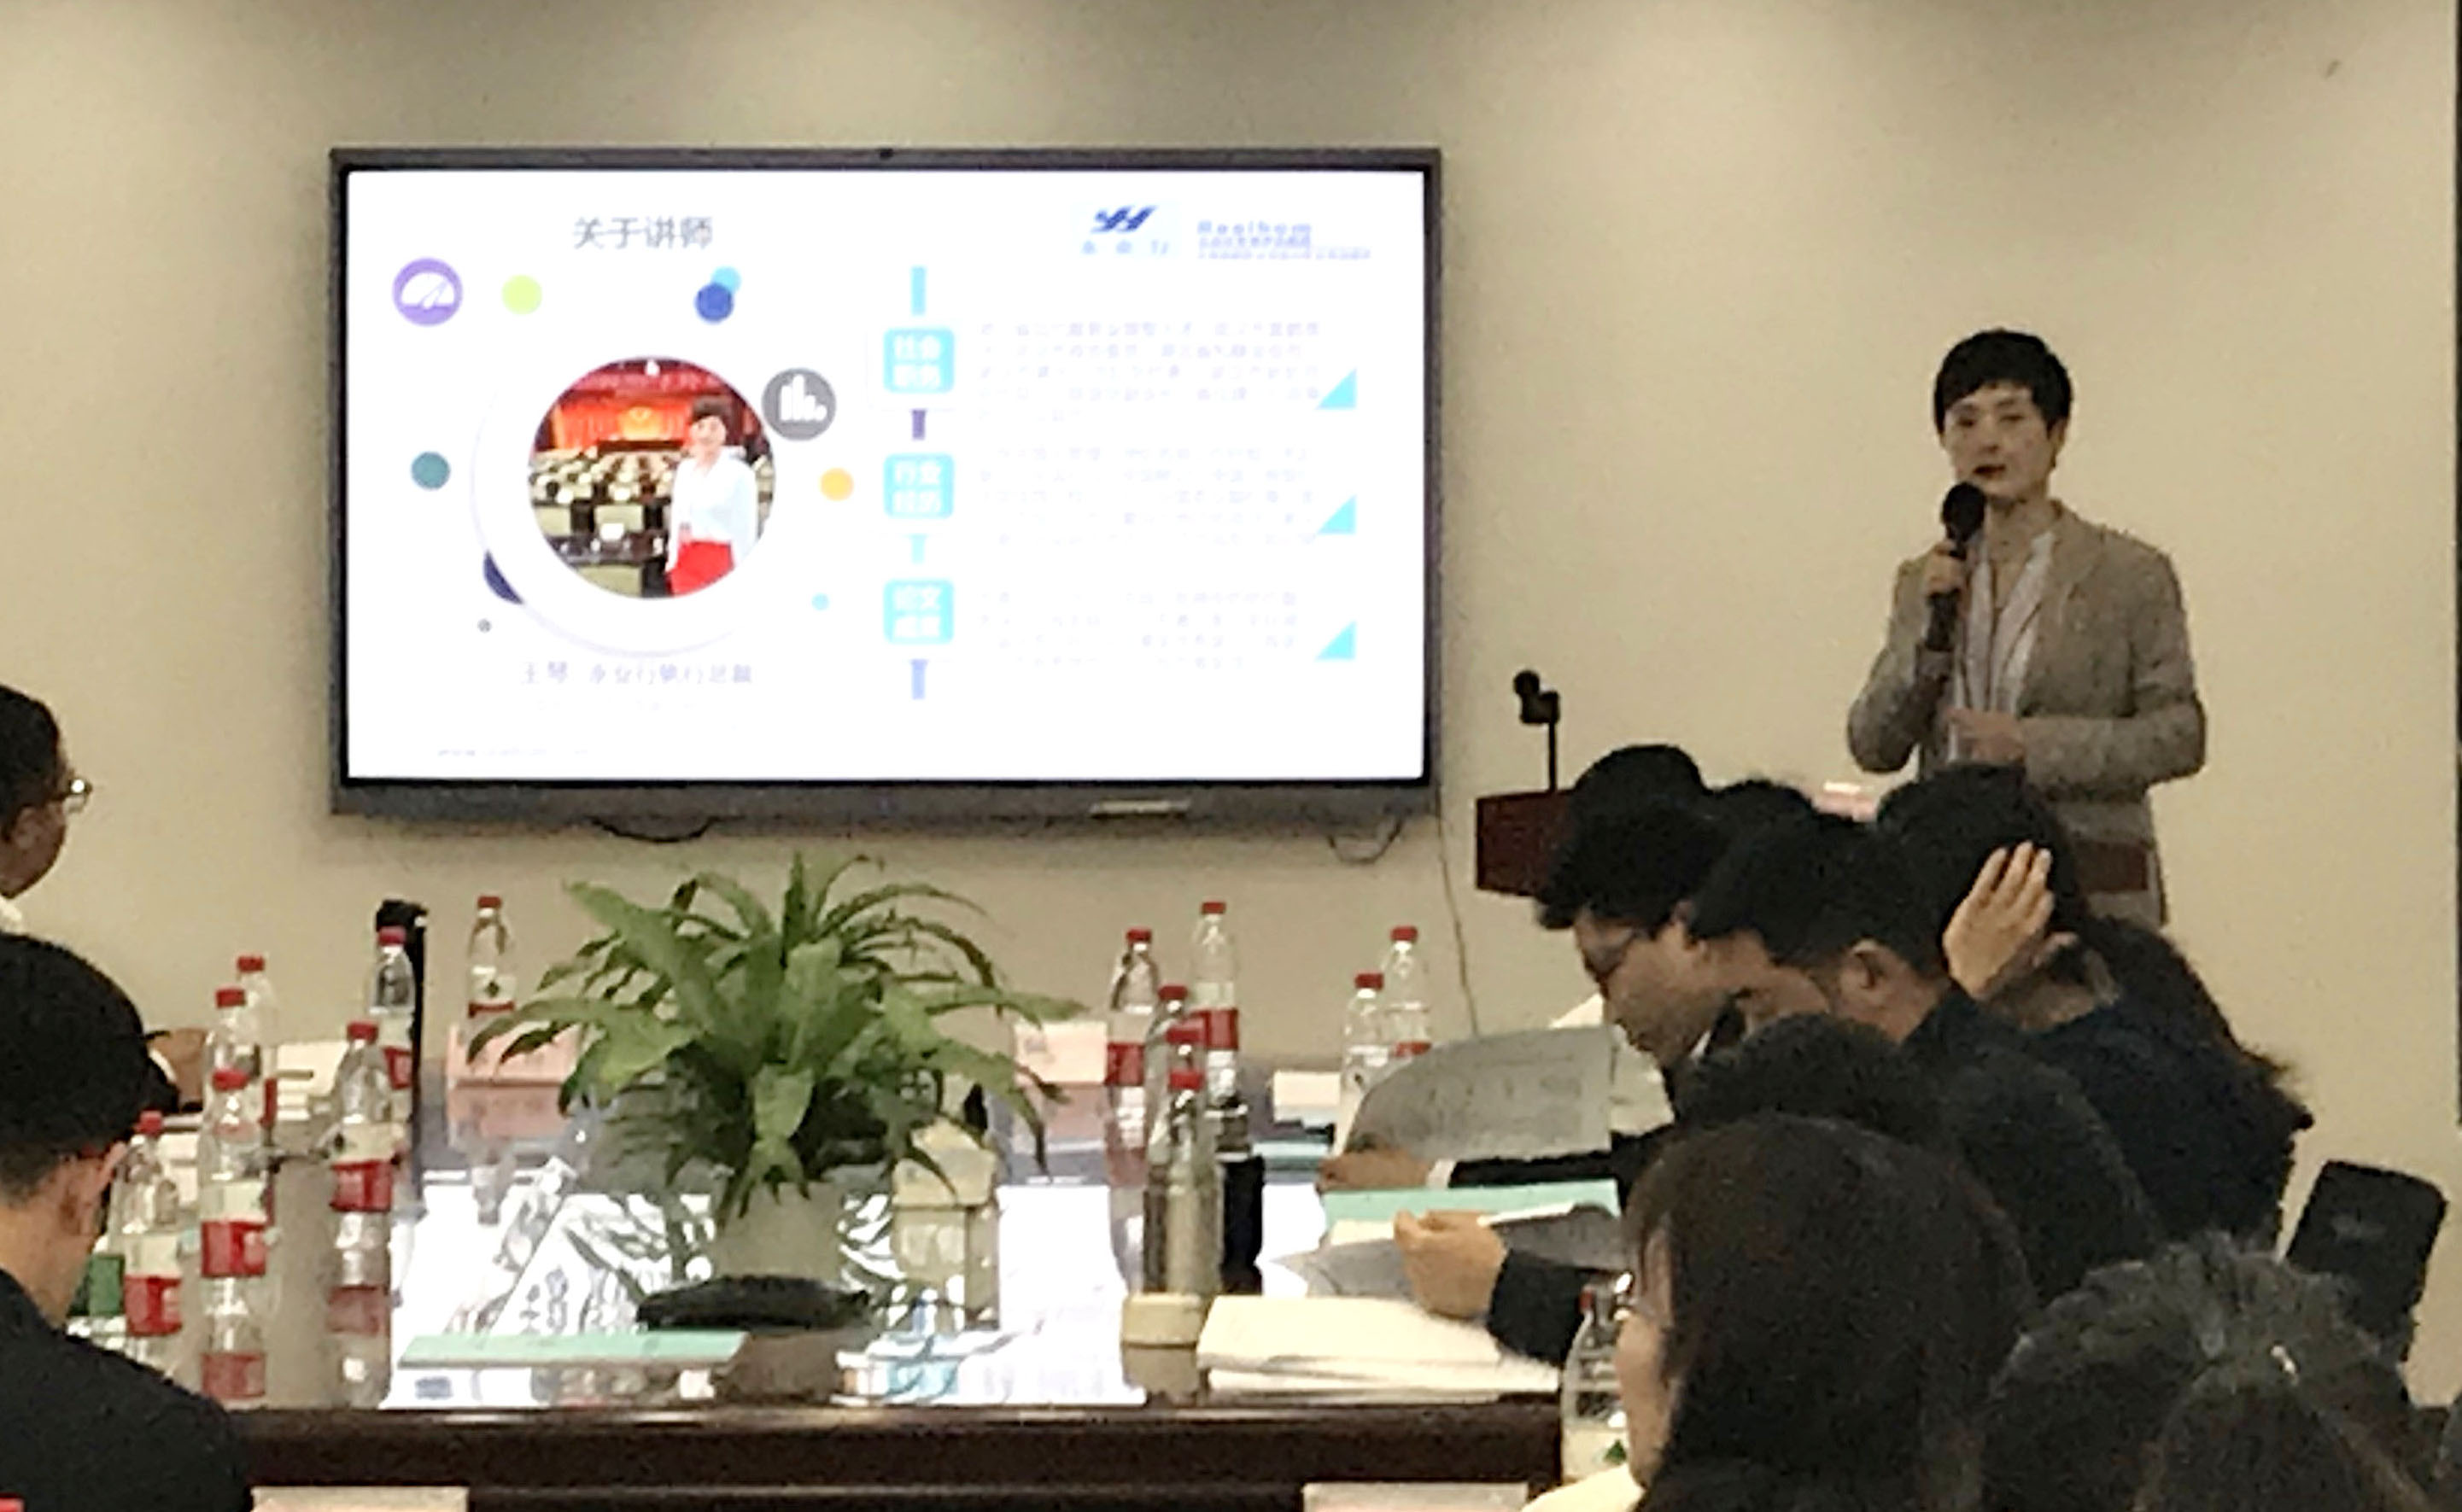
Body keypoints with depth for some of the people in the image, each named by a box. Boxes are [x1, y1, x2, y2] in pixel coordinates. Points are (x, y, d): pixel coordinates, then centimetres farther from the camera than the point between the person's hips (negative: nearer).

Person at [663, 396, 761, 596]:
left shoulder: (739, 474, -8)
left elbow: (747, 532, -8)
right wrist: (673, 561, 16)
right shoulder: (685, 470, 12)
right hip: (685, 563, 6)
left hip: (721, 562, -6)